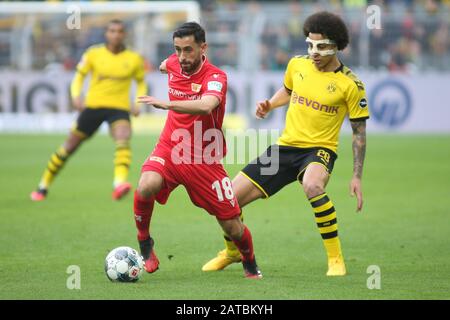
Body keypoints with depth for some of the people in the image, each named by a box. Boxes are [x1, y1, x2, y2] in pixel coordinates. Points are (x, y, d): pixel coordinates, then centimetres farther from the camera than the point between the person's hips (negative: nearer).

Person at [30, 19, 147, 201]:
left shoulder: (134, 59, 2)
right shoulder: (93, 54, 0)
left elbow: (141, 83, 16)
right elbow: (79, 76, 8)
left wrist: (138, 104, -2)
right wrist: (76, 96, -11)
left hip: (119, 108, -1)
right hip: (93, 105, 1)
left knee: (123, 140, -31)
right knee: (70, 146, 7)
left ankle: (119, 185, -49)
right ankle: (43, 186, 26)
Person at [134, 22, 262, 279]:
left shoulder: (216, 77, -19)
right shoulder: (174, 64, 0)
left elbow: (206, 105, -43)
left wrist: (167, 104, -48)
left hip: (204, 159, -3)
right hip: (169, 150, 3)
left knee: (232, 226, 0)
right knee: (146, 186, -30)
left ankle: (250, 265, 32)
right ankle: (144, 244, -7)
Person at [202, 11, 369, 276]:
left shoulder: (350, 84, -9)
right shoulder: (297, 65, 3)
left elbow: (359, 133, -3)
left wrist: (357, 177, -7)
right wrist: (269, 105, 5)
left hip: (319, 150, -5)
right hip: (285, 146, 5)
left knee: (312, 185, -41)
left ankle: (336, 259, -25)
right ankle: (232, 252, 30)